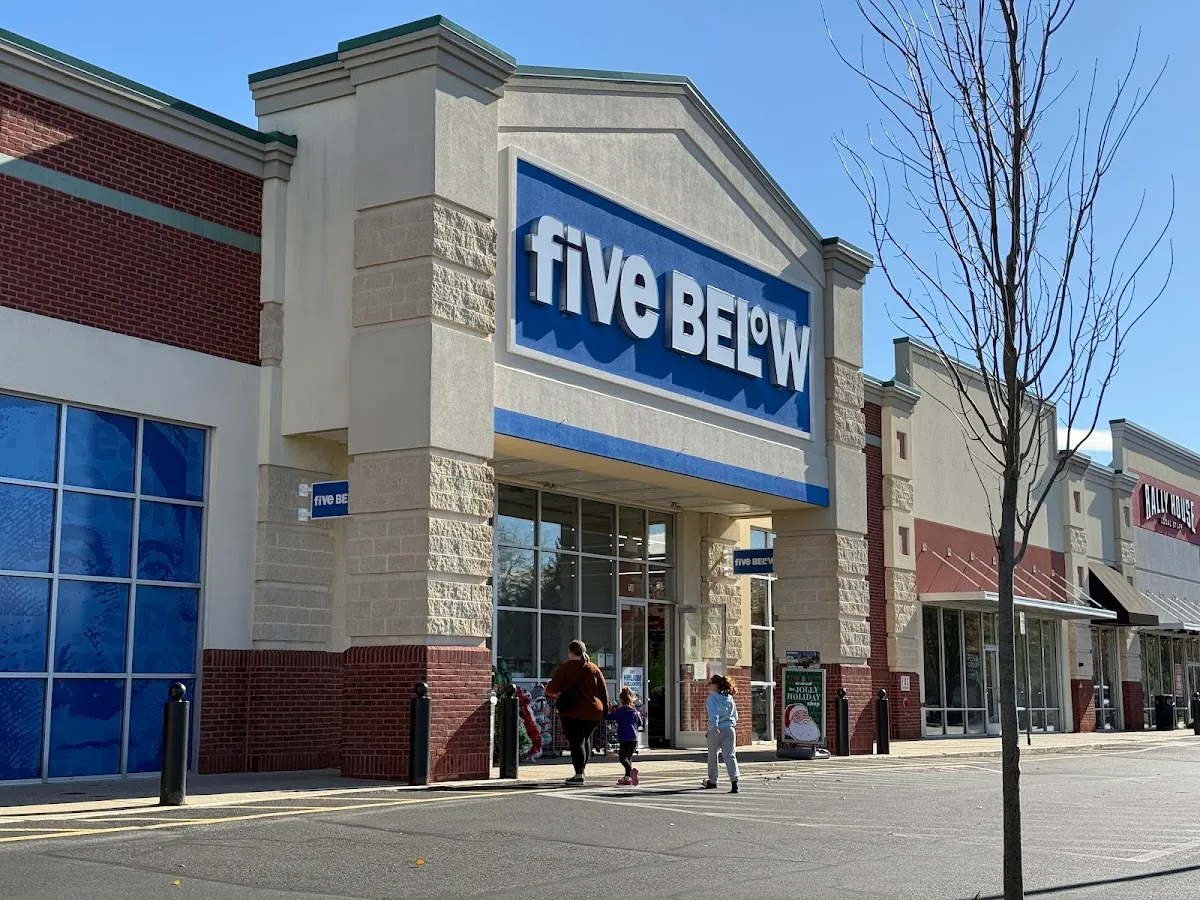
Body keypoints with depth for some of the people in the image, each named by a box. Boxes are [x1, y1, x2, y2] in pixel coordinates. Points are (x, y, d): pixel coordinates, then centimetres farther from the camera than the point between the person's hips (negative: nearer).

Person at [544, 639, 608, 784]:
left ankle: (579, 775, -10)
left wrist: (554, 694, 17)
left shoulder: (565, 668, -2)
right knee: (586, 739, 20)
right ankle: (582, 769, 23)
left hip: (572, 712, -4)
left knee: (576, 741, -4)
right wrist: (605, 709, 15)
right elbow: (604, 692, 9)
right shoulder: (594, 668, 10)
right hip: (593, 712, 5)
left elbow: (551, 689, -5)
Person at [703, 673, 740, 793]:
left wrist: (715, 726, -28)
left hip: (716, 730, -4)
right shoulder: (729, 698, 11)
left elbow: (713, 714, -19)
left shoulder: (711, 698, -6)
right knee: (730, 755, -4)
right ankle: (734, 781, -21)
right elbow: (735, 715, 17)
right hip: (729, 729, 4)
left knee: (712, 756, 15)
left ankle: (712, 781, 29)